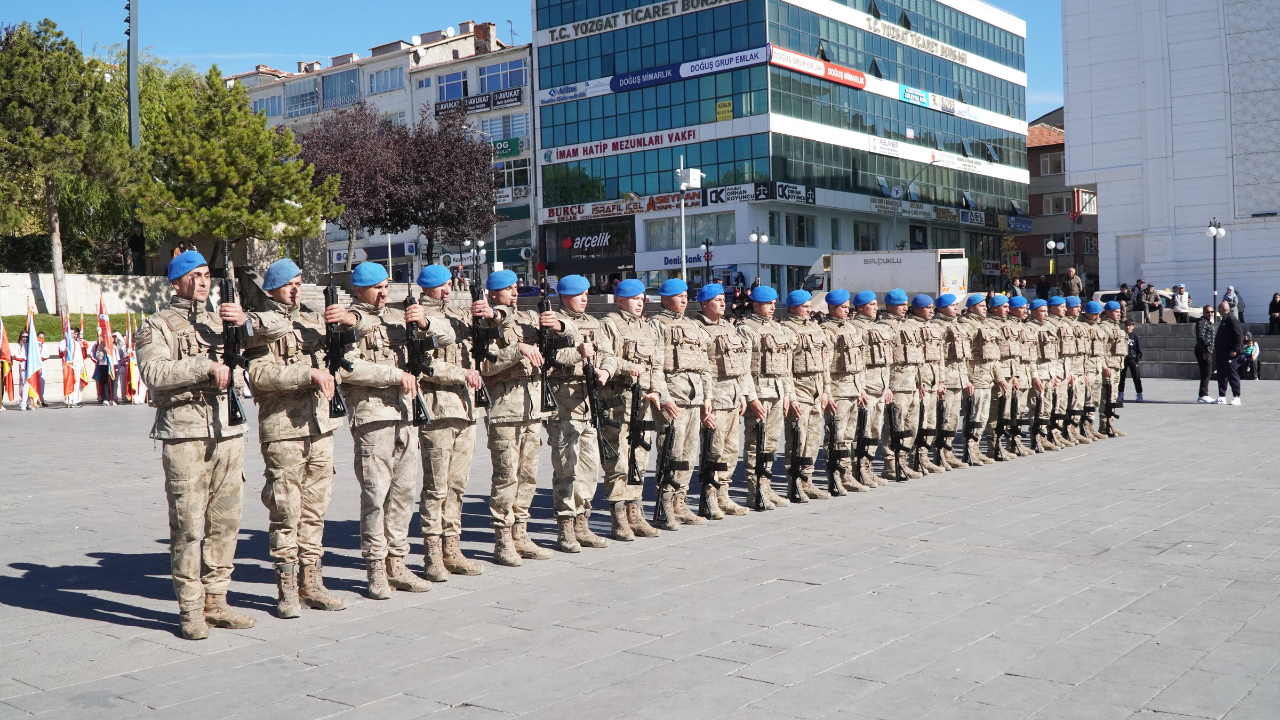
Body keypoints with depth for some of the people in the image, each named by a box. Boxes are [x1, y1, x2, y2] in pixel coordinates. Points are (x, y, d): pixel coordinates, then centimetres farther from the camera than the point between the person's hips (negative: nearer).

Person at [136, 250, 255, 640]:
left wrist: (245, 324, -7)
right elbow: (154, 372, -12)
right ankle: (190, 609, 4)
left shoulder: (222, 320, 21)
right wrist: (206, 367, -18)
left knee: (225, 521, 6)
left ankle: (215, 601, 16)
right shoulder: (158, 325, 5)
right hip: (184, 435, -5)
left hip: (228, 432, 5)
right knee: (187, 524, -5)